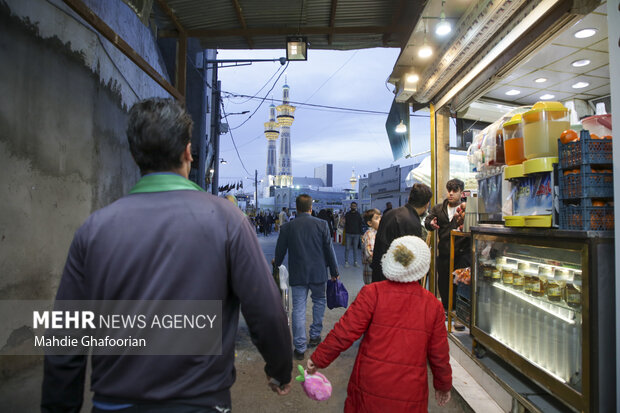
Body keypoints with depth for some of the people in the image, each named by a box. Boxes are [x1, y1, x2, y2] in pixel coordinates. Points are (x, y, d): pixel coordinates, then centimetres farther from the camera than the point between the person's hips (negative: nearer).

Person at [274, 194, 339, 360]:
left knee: (298, 309, 5)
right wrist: (334, 271, 7)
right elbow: (329, 249, -3)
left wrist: (277, 263, 28)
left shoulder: (287, 227, -4)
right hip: (318, 273, 0)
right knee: (319, 301, 21)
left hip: (297, 275, 0)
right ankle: (315, 336, 29)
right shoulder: (321, 224, -7)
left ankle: (300, 348, 9)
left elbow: (280, 251, 6)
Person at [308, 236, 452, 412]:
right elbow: (439, 353, 3)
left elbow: (344, 332, -15)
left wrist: (318, 359, -1)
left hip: (369, 386, -1)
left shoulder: (373, 293, -13)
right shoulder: (433, 305, -5)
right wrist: (444, 385, 21)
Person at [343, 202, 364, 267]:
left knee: (355, 248, 5)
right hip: (348, 234, 0)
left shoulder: (358, 215, 6)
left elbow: (360, 224, 8)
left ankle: (355, 262, 13)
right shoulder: (347, 214, 5)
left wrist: (360, 233, 2)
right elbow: (345, 224, 5)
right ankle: (346, 261, 7)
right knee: (347, 248, 0)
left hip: (356, 234, 1)